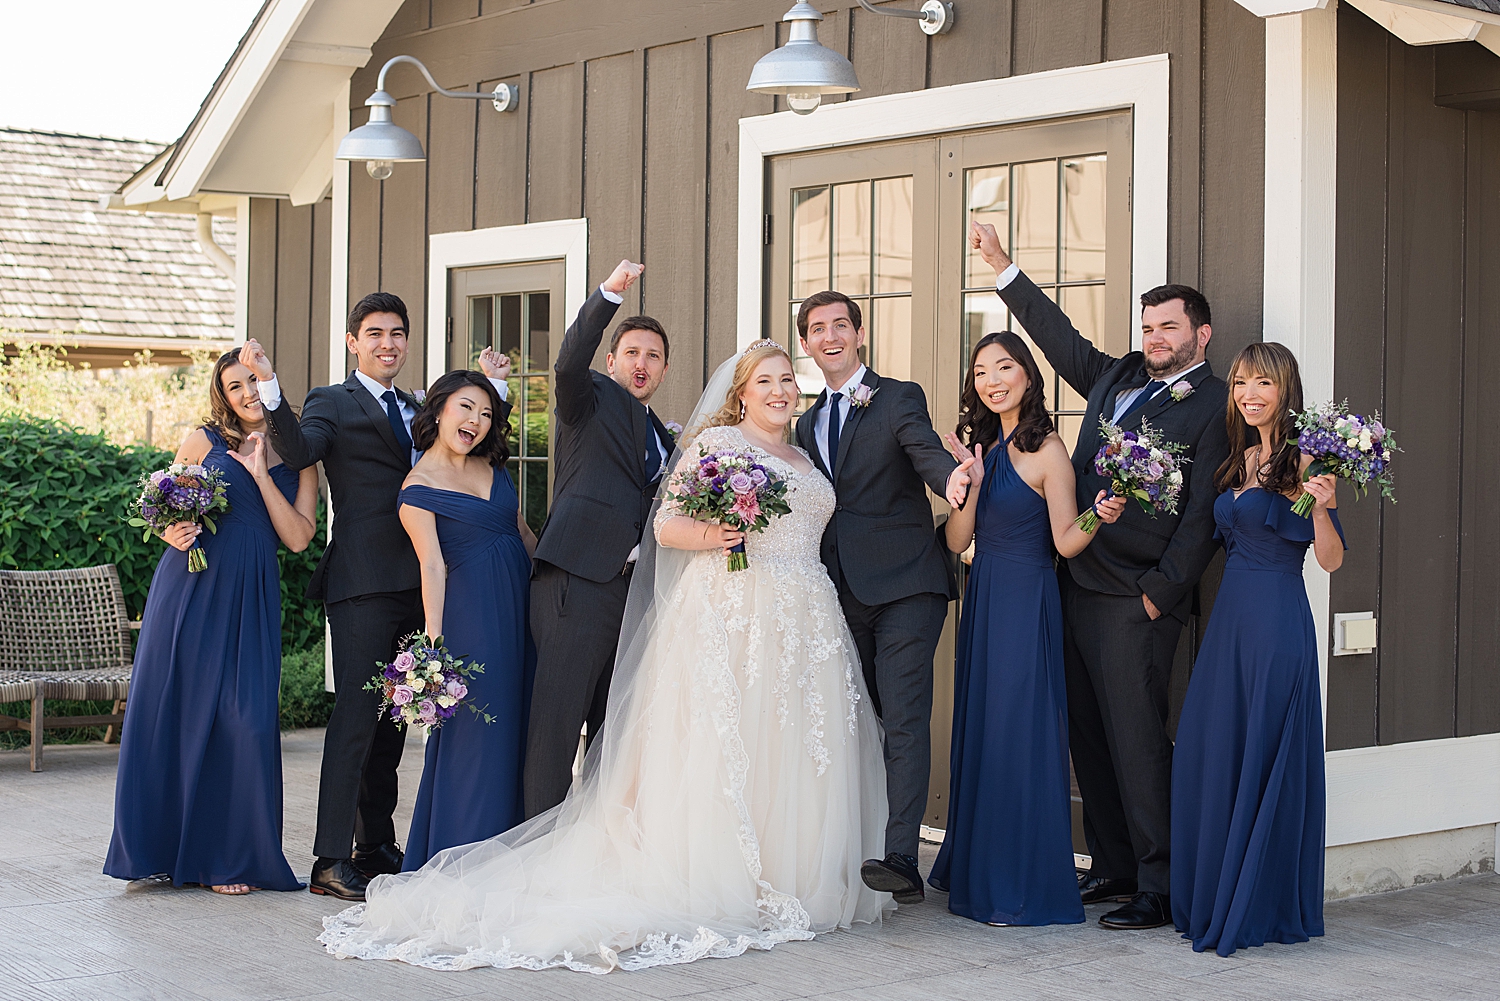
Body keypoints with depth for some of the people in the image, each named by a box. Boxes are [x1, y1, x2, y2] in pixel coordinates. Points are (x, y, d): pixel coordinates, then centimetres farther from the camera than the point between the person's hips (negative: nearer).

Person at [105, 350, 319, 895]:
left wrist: (261, 475, -6)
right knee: (174, 710, 1)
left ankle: (229, 855, 5)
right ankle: (166, 846, 13)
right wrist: (173, 533, -12)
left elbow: (298, 537, 0)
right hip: (189, 587, -1)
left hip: (250, 598, 1)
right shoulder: (204, 440, 6)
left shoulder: (299, 460, 10)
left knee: (243, 718, -6)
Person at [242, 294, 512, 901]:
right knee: (356, 715, -11)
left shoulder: (419, 410, 22)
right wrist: (268, 385, -29)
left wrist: (491, 387, 15)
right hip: (362, 583, -7)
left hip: (414, 584, 7)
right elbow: (300, 452, -17)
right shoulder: (332, 402, 2)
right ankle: (331, 861, -10)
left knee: (391, 718, 13)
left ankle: (377, 846, 22)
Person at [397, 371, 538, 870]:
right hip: (471, 613, -7)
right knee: (474, 736, -4)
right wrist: (433, 642, -19)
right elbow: (432, 567, -13)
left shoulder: (493, 467, 11)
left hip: (522, 608, 7)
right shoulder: (418, 487, -7)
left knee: (517, 730, 10)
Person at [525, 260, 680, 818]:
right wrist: (609, 294, -30)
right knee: (557, 719, -9)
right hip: (577, 579, -8)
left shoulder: (662, 438, 26)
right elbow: (569, 362, -18)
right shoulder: (593, 397, 5)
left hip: (631, 585, 8)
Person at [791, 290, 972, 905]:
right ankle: (857, 848, 17)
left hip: (904, 587, -6)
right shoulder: (808, 423, 19)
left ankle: (901, 860, -20)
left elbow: (926, 450, -19)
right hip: (844, 594, 6)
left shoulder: (899, 398, -1)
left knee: (903, 719, -14)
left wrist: (950, 478, -42)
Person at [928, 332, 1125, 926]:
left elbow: (1066, 541, -12)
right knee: (978, 731, 13)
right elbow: (957, 541, 5)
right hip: (983, 602, 7)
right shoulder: (983, 447, 10)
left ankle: (1024, 889, 3)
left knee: (1019, 734, -5)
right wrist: (971, 485, -10)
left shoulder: (1046, 450, -9)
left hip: (1026, 604, -7)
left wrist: (1099, 517, -31)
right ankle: (977, 870, 26)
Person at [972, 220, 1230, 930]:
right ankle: (1113, 869, 20)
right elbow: (1060, 337, 27)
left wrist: (1160, 593, -12)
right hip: (1077, 584, 7)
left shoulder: (1215, 406, -5)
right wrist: (1001, 265, 26)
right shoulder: (1117, 379, 16)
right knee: (1089, 736, 11)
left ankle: (1159, 889, 1)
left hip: (1135, 601, -7)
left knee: (1137, 738, -6)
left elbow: (1204, 514, -9)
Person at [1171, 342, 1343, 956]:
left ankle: (1259, 908, 8)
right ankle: (1211, 900, 19)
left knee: (1264, 756, -2)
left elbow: (1330, 559, -11)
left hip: (1277, 621, -8)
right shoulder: (1239, 459, 14)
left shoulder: (1301, 462, -8)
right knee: (1207, 755, 8)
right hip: (1230, 614, 8)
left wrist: (1322, 505, -30)